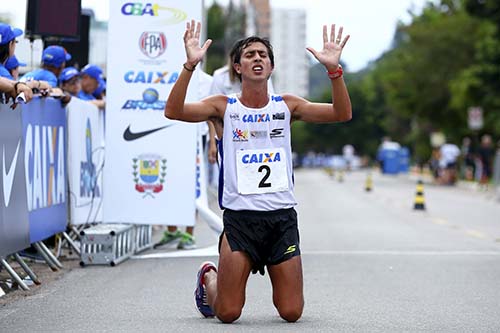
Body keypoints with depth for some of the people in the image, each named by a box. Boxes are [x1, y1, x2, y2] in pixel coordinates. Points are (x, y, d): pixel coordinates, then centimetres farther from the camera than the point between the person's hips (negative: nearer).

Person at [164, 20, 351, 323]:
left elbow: (342, 114, -1)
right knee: (228, 313, -3)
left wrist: (334, 69, -15)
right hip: (239, 217, -2)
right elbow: (174, 111, -14)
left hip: (283, 216, 2)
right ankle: (208, 278, 30)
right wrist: (190, 65, -26)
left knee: (292, 312, 0)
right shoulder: (224, 107, 2)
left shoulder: (287, 105, 9)